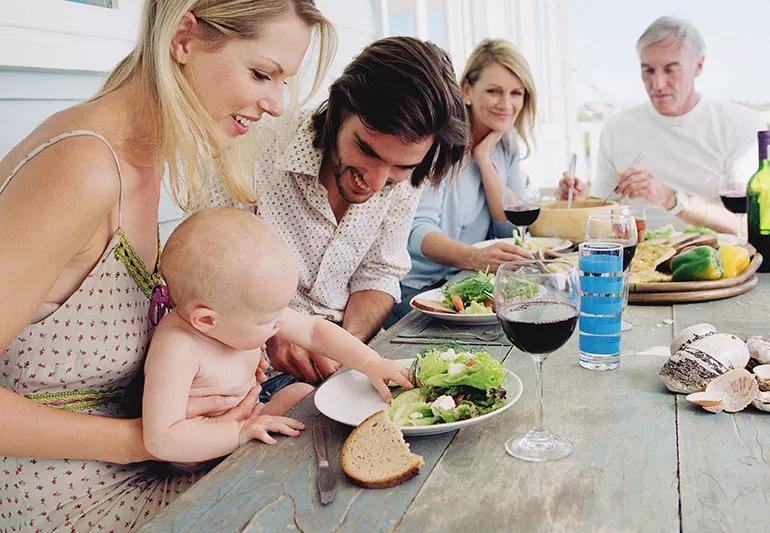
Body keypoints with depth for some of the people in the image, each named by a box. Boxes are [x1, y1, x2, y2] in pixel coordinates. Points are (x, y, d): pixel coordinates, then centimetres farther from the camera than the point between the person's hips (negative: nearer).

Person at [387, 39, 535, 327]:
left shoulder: (506, 143, 7)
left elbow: (512, 229, 1)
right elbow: (418, 232, -26)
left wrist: (484, 160, -10)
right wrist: (474, 257, -46)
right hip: (414, 288, -6)